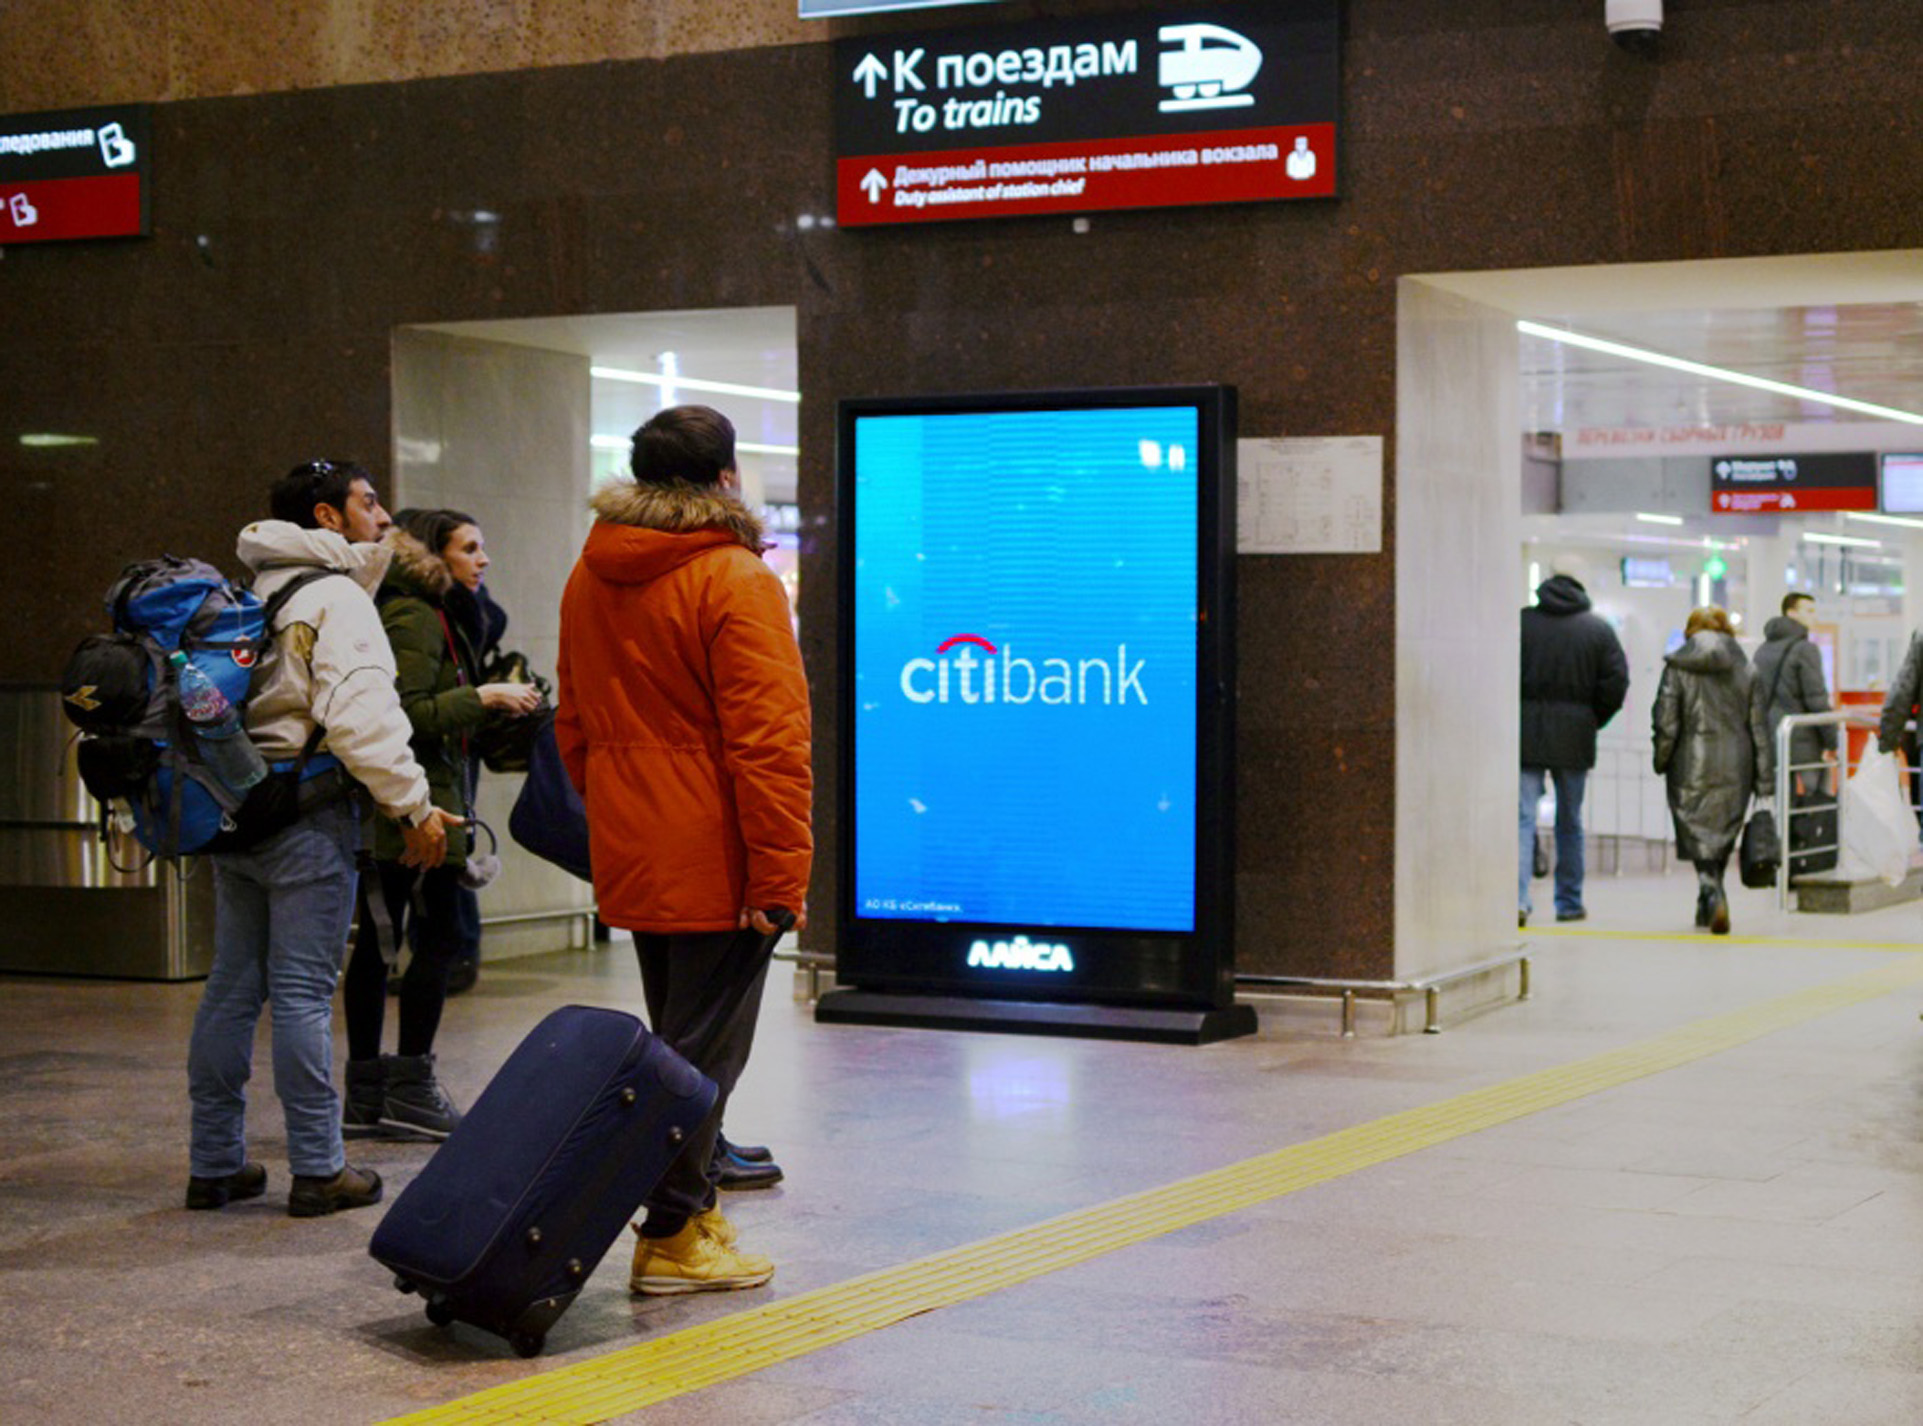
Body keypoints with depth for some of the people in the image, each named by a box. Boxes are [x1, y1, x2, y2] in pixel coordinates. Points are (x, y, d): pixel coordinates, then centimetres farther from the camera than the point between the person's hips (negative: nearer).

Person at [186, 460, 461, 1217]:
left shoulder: (253, 593, 17)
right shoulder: (335, 598, -10)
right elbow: (358, 716, -22)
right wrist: (413, 805, -18)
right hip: (306, 817, -8)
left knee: (231, 986, 11)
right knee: (304, 991, -5)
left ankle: (215, 1163, 18)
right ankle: (318, 1170, 1)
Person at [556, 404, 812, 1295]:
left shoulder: (589, 578, 11)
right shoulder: (735, 581, -14)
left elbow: (574, 727, 19)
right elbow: (766, 743, -18)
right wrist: (780, 877, -17)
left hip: (630, 856, 8)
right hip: (714, 868, -8)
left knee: (677, 1038, 19)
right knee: (705, 1047, -1)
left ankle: (694, 1206, 27)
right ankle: (672, 1237, 2)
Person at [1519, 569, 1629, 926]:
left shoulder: (1520, 622, 0)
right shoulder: (1598, 629, 3)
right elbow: (1616, 682, -3)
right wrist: (1592, 721, 9)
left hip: (1526, 735, -1)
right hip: (1574, 736, 1)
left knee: (1522, 818, -3)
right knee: (1570, 822, 14)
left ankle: (1517, 899, -19)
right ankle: (1569, 902, 20)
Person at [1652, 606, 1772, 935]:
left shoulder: (1677, 667, -4)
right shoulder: (1743, 667, 4)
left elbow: (1666, 723, -8)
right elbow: (1758, 726, 4)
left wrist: (1661, 762, 9)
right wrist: (1764, 783, 6)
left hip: (1692, 766, -3)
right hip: (1735, 768, 3)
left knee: (1699, 837, 1)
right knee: (1724, 838, 16)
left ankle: (1712, 894, -23)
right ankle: (1708, 907, 24)